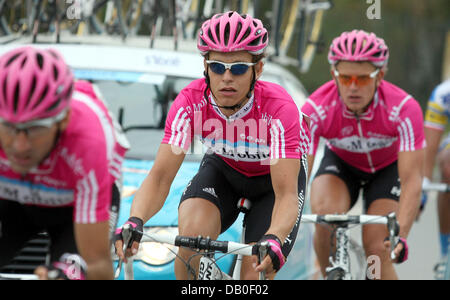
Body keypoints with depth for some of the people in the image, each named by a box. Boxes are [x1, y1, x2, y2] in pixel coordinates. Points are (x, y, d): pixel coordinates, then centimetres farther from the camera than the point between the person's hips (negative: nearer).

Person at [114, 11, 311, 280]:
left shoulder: (279, 109, -36)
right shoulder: (191, 102, -29)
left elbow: (286, 194, -41)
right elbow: (160, 177, -31)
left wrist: (273, 239, -62)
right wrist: (135, 222, -52)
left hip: (276, 174, -2)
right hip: (224, 168, 2)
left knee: (256, 273, -16)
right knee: (191, 233, -29)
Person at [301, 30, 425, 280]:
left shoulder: (404, 109, -35)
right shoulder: (316, 109, -33)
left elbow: (411, 181, -38)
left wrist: (400, 236, -52)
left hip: (388, 167, -1)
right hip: (340, 163, 1)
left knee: (376, 246, -20)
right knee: (325, 212, -31)